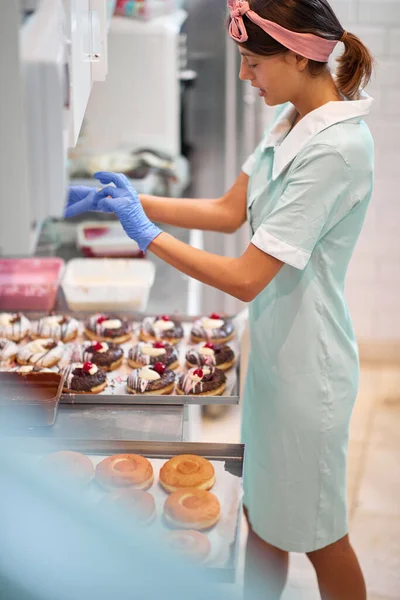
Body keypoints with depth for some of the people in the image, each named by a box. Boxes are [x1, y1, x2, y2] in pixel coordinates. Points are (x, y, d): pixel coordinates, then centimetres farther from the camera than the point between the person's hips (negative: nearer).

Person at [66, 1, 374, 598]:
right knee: (262, 514, 21)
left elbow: (245, 279, -26)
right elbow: (229, 211, 9)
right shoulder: (291, 122, 2)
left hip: (306, 365, -8)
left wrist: (147, 233, -17)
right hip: (273, 348, 8)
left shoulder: (336, 149, -27)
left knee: (316, 532, 13)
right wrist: (128, 199, 1)